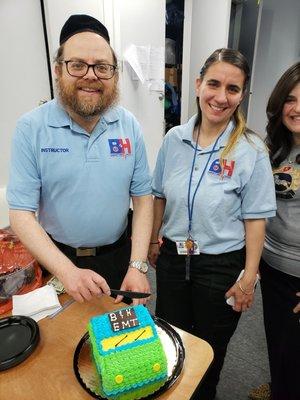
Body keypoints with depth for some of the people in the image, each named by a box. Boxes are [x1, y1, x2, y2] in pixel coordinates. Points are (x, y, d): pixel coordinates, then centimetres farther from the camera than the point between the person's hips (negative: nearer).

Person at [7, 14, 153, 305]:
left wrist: (138, 266, -13)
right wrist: (68, 271, -26)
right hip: (57, 258, -1)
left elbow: (142, 196, -6)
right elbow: (21, 213, -15)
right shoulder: (30, 128, -14)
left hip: (118, 254, 2)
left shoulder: (129, 125, -7)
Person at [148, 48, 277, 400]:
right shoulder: (174, 139, -4)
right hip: (172, 256, 4)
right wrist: (153, 242, 7)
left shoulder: (251, 151, -14)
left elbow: (255, 219, -10)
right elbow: (159, 196, 5)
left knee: (209, 347, 20)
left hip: (222, 265, -3)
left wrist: (248, 278, -8)